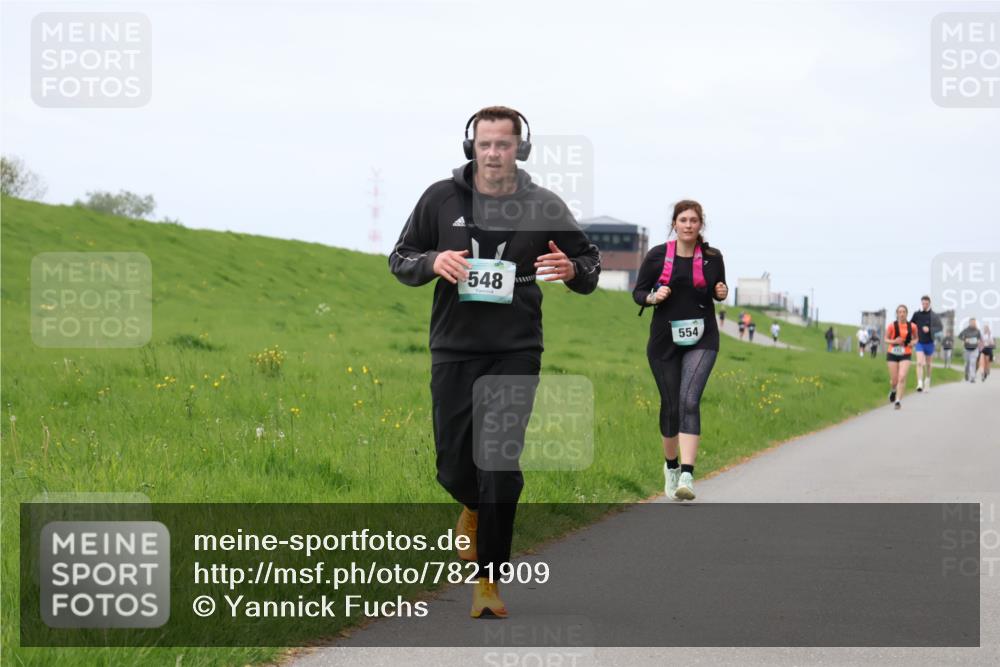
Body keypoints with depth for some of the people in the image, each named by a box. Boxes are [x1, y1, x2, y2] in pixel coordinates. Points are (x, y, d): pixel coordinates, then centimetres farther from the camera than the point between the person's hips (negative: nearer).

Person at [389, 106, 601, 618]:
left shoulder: (543, 207, -1)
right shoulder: (441, 198, 1)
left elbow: (590, 262, 10)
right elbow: (399, 259, 9)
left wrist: (573, 270, -14)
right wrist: (433, 261, -14)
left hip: (516, 352, -1)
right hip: (454, 349, 1)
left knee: (502, 469, -9)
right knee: (454, 465, 5)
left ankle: (487, 580, 0)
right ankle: (473, 508, 43)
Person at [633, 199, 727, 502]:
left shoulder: (712, 257, 1)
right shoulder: (657, 256, -2)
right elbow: (638, 292, 6)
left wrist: (722, 293, -7)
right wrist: (653, 297, -15)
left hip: (701, 340, -1)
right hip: (665, 341, 1)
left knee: (689, 400, -18)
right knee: (670, 405, 7)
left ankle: (687, 476, -26)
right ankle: (671, 466, 33)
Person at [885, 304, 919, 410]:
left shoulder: (912, 326, -4)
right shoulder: (892, 326, -7)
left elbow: (915, 338, 13)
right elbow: (886, 339, 3)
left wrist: (913, 342, -10)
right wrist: (894, 341, -17)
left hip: (906, 355, 0)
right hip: (893, 354, 0)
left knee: (902, 378, -17)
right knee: (894, 380, 6)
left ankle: (898, 400, -14)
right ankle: (893, 391, 41)